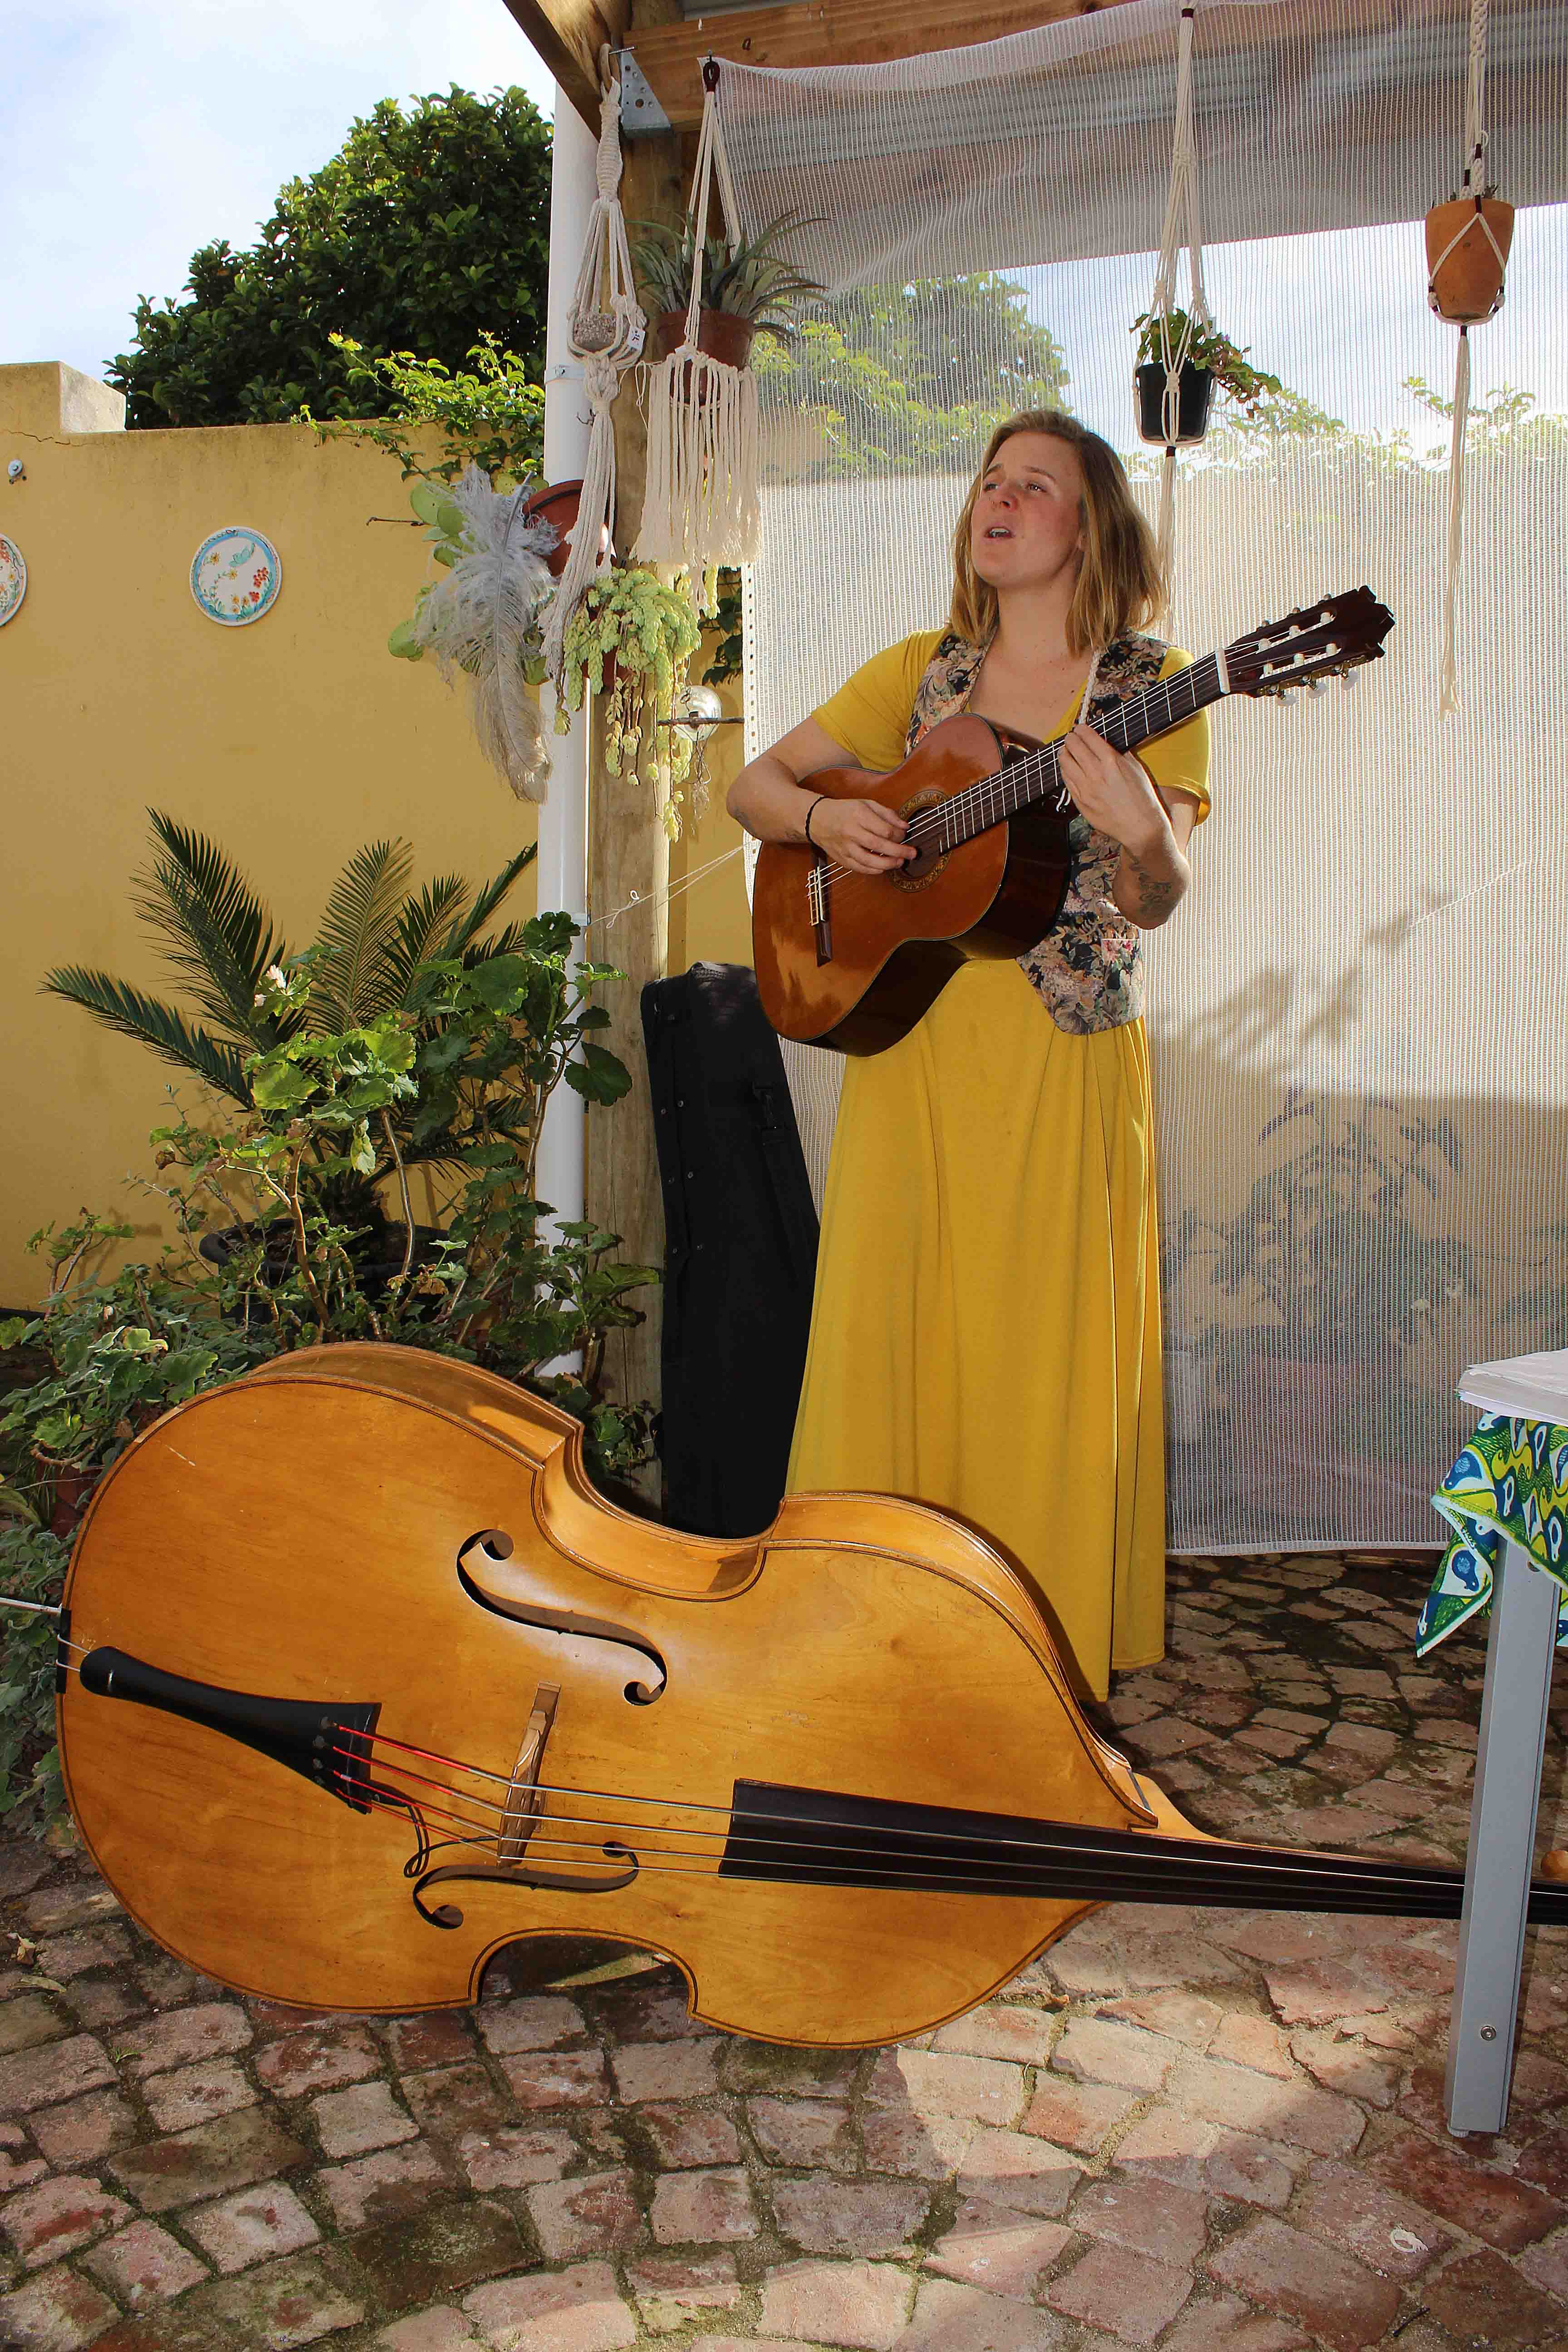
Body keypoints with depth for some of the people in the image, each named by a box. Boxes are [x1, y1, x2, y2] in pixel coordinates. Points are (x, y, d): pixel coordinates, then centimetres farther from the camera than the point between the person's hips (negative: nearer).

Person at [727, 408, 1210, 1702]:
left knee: (1045, 1350, 1)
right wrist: (822, 818, -7)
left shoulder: (1148, 684, 2)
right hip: (906, 1050, 3)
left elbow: (1154, 902, -8)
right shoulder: (919, 671, 11)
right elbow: (755, 783, 14)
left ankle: (1046, 1657, 19)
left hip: (1066, 1065, -3)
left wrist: (1141, 832, -30)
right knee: (883, 1335, 5)